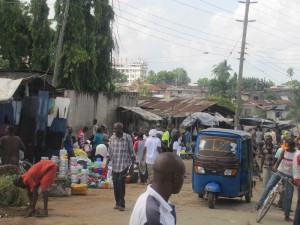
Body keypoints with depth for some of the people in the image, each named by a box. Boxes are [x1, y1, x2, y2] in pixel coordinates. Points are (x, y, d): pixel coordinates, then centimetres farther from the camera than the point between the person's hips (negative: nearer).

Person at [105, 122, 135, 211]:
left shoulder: (127, 138, -5)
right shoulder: (112, 138, 4)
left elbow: (131, 152, 0)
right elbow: (109, 152, 9)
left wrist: (133, 164, 0)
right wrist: (107, 163, 0)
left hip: (124, 164, -4)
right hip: (114, 165, 4)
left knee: (121, 183, -11)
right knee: (115, 184, 5)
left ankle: (121, 204, -3)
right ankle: (118, 203, 18)